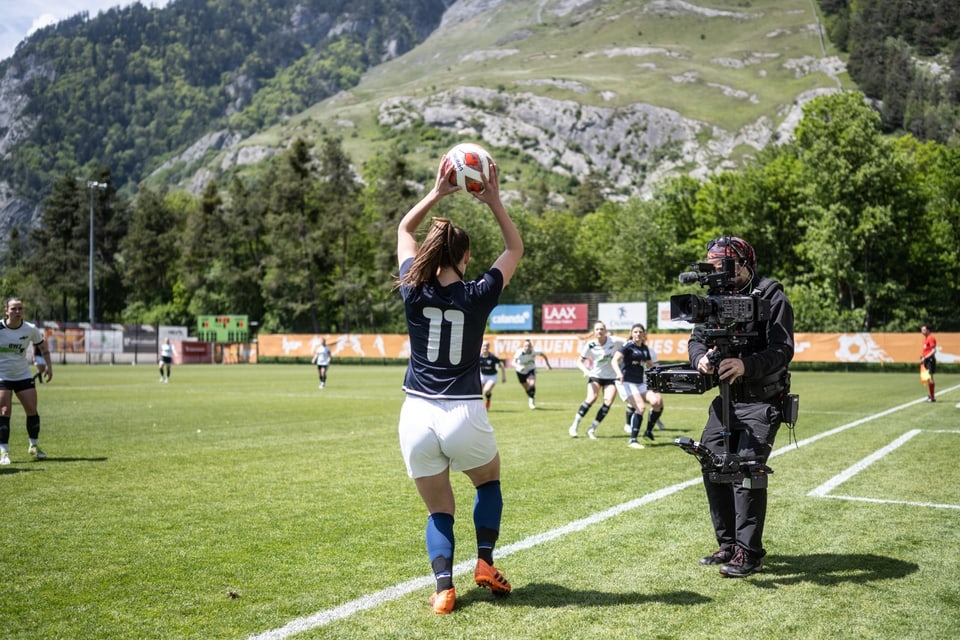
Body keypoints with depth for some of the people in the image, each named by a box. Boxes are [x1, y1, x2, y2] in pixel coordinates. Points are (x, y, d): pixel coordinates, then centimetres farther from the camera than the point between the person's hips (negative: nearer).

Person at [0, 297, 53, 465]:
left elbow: (43, 347, 10)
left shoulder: (31, 329, -7)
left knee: (32, 410, -1)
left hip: (23, 375, 3)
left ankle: (34, 446, 17)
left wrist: (49, 366, 0)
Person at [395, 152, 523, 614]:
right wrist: (494, 201, 11)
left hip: (417, 417, 1)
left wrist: (438, 192, 15)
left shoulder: (414, 290, -1)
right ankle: (485, 563, 20)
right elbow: (516, 249, 12)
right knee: (489, 481, 29)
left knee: (439, 511, 15)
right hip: (465, 415, -1)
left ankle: (443, 587, -3)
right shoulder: (478, 294, -5)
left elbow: (404, 230, 17)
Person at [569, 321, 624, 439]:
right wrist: (585, 370, -23)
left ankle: (592, 429, -5)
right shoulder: (590, 346, -11)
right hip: (595, 375, -1)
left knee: (608, 402, -16)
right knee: (592, 398, -22)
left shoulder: (614, 341, -12)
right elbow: (580, 362, -3)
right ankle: (575, 425, -10)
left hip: (611, 377, 1)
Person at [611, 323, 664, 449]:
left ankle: (648, 432, 6)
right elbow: (614, 360, -20)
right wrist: (619, 373, -38)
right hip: (626, 383, -6)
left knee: (657, 401, -12)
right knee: (641, 407, -23)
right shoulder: (628, 346, -7)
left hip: (639, 383, 6)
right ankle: (632, 440, -15)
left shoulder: (645, 349, 12)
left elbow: (651, 365, 27)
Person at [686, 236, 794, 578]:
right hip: (726, 398, 7)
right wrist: (701, 358, -17)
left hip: (762, 401, -6)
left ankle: (748, 553, -4)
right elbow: (696, 338, 7)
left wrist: (747, 365, -37)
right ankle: (728, 545, 17)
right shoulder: (716, 296, 7)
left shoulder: (770, 296, -12)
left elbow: (783, 349, -20)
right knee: (712, 465, 3)